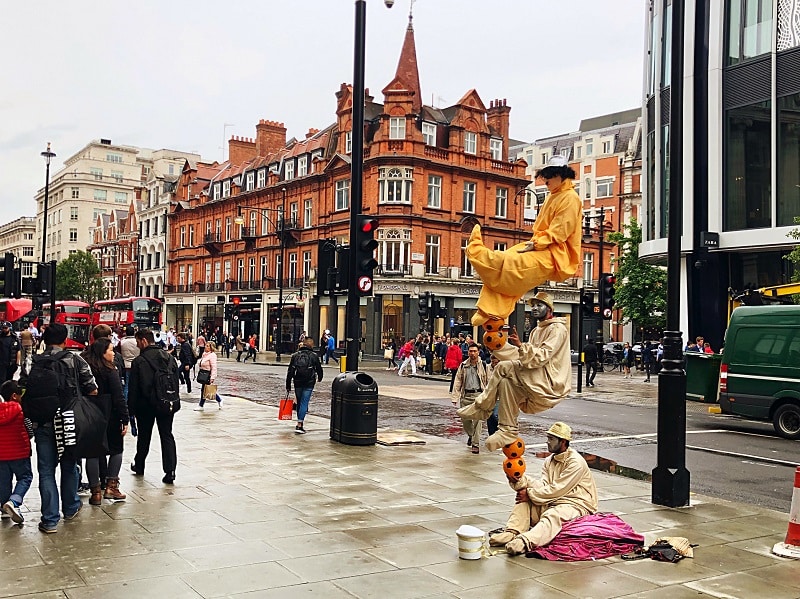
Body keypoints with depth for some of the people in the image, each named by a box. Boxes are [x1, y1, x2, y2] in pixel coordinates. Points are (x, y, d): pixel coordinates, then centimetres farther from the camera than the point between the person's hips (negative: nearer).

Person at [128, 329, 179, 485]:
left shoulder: (139, 361, -13)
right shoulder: (169, 357, 3)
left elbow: (134, 388, -12)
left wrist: (131, 408, -4)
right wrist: (174, 401, 17)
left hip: (146, 405, -3)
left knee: (144, 436, 15)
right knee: (167, 435, 5)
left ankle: (139, 466, 33)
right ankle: (170, 470, -6)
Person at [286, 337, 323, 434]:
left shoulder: (295, 355, 5)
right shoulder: (314, 356, -2)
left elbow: (290, 372, 3)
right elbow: (319, 369, 7)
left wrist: (288, 385, 7)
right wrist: (319, 378, 28)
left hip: (298, 383, 3)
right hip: (309, 383, -3)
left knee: (299, 403, 16)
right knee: (304, 403, -4)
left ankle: (300, 424, 23)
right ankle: (299, 425, -14)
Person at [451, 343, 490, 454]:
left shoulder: (483, 365, 1)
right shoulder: (463, 366, 7)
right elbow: (458, 381, 8)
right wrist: (455, 397, 1)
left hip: (479, 395, -3)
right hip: (466, 395, 3)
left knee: (477, 420, -10)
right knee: (465, 419, 9)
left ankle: (475, 444, -4)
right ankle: (470, 435, 39)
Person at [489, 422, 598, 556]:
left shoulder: (576, 462, -12)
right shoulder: (549, 461, 15)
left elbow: (556, 490, -18)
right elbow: (543, 485, -1)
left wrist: (530, 494, -16)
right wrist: (520, 480, -17)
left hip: (576, 505, -8)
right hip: (553, 503, 8)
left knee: (552, 516, -37)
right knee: (523, 502, -9)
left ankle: (525, 542, -63)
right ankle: (511, 533, -32)